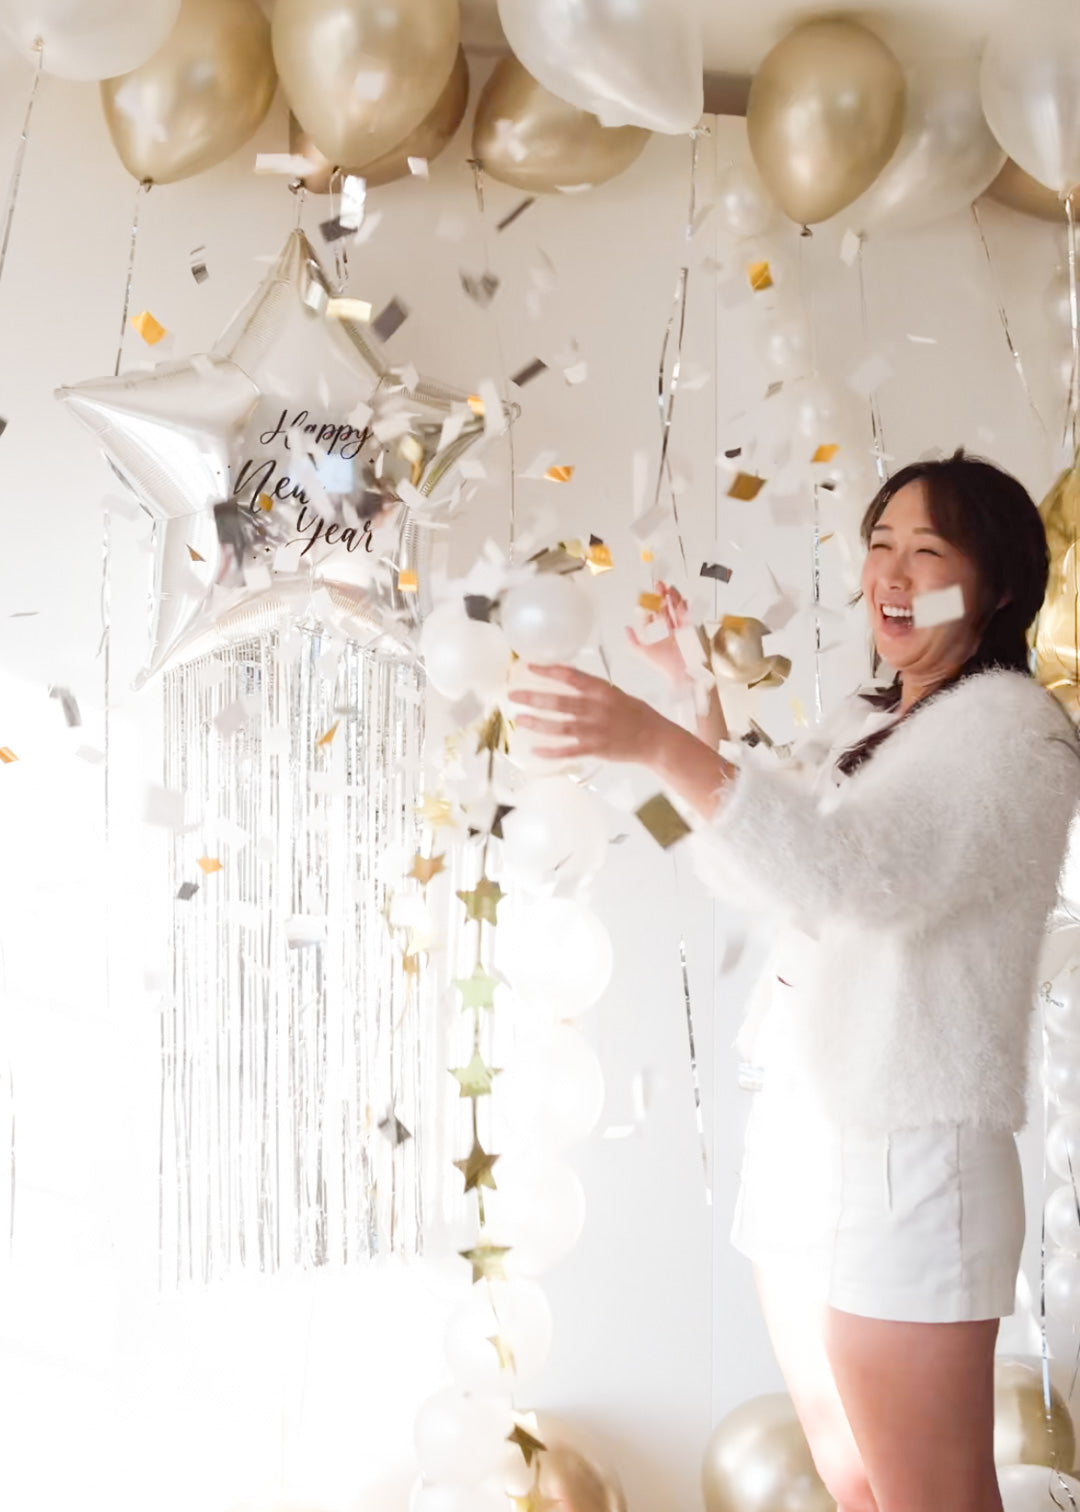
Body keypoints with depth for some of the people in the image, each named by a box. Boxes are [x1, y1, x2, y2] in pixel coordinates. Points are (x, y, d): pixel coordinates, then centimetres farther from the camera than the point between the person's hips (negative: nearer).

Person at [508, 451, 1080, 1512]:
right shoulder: (862, 722, 17)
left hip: (904, 1157, -8)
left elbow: (857, 869, -27)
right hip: (796, 1133, 8)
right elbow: (744, 867, 24)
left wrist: (661, 745, -35)